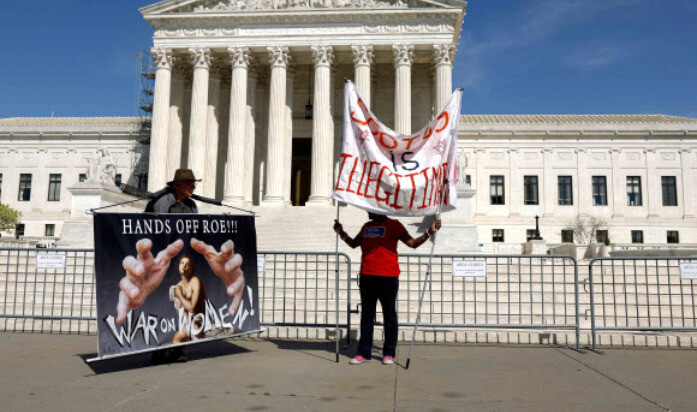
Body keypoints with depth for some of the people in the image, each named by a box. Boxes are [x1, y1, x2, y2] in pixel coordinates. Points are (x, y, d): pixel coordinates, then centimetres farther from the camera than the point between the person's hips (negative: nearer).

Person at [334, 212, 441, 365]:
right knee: (366, 315, 9)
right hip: (366, 277, 6)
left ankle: (389, 353, 14)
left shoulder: (393, 225, -1)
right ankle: (364, 353, 16)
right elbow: (354, 244, 28)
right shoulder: (367, 226, 17)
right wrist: (342, 233, 15)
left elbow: (413, 243, -4)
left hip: (387, 277, -5)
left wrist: (429, 232, -16)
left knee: (389, 315, 4)